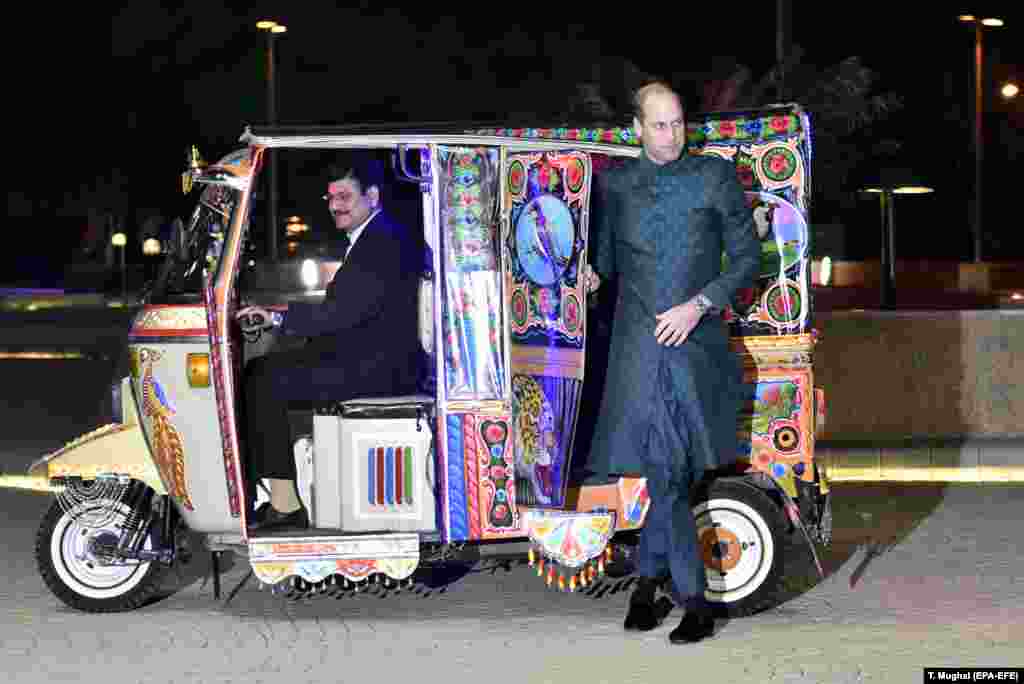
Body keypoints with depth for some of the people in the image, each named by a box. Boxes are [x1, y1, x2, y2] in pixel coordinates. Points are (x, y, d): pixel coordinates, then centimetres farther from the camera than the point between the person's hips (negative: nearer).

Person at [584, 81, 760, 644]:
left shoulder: (714, 176, 4)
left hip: (696, 341, -1)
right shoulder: (615, 184, 10)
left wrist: (698, 305, -8)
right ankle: (693, 599, 6)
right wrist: (595, 275, -4)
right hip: (638, 344, 1)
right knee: (663, 470, -4)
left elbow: (746, 255, 3)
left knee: (663, 470, 0)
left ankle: (649, 579, 16)